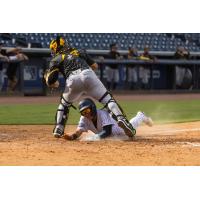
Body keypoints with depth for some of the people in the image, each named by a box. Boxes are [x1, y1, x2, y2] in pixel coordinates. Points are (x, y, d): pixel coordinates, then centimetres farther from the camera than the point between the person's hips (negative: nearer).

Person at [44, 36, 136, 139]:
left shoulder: (56, 60, 24)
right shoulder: (80, 52, 33)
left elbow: (51, 82, 16)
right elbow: (95, 66, 35)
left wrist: (47, 76, 38)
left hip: (72, 80, -1)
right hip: (88, 74, 1)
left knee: (64, 104, 25)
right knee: (107, 99, 0)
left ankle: (58, 130, 19)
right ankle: (120, 118, -23)